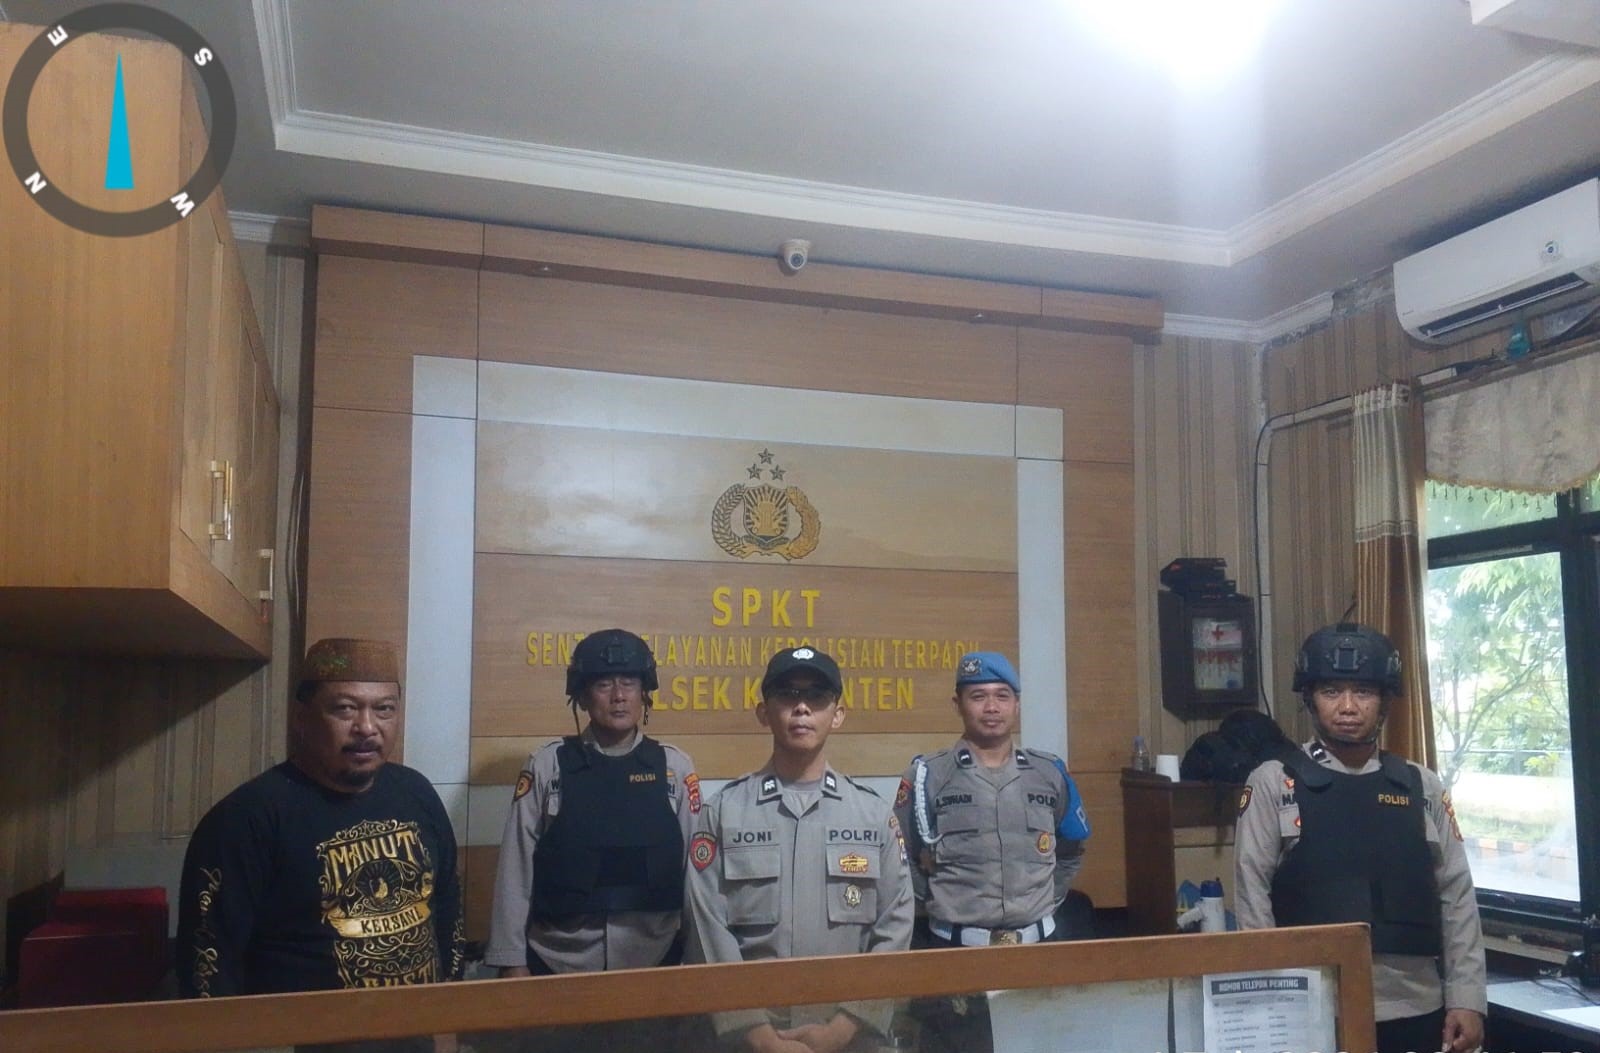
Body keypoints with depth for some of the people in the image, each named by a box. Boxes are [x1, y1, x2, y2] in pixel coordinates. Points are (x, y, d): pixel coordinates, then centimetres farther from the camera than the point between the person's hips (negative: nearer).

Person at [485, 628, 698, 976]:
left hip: (654, 960, 1)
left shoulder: (675, 767, 1)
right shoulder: (548, 766, -2)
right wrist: (512, 960, -3)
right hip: (558, 961, -1)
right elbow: (517, 866, -1)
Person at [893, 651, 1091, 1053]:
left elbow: (1071, 852, 21)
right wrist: (936, 903, -1)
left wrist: (1048, 899, 11)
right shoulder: (928, 775, -4)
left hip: (1039, 946, 3)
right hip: (955, 951, -3)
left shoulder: (1050, 773, 7)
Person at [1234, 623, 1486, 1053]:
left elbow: (1457, 899, 9)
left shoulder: (1423, 788, 7)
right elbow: (1252, 903, -4)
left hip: (1416, 1012, 3)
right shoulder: (1273, 785, -3)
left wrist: (1466, 1000, 4)